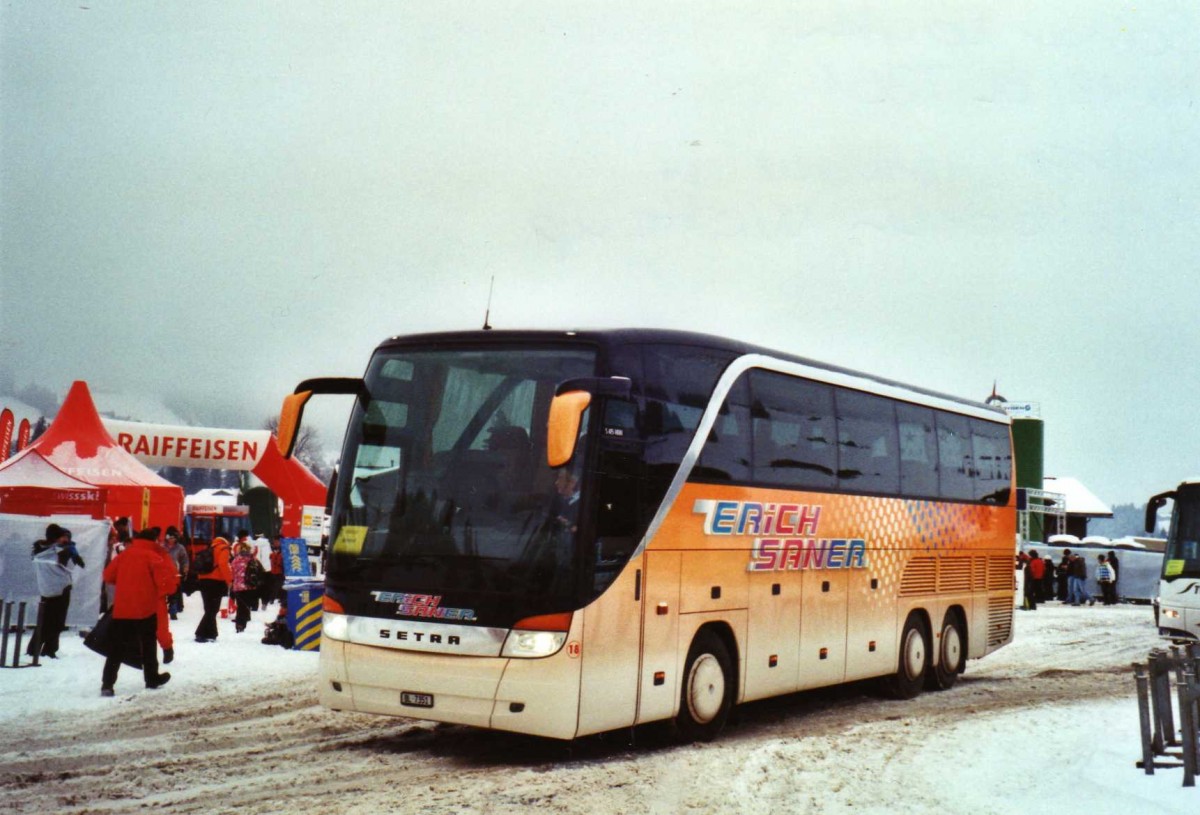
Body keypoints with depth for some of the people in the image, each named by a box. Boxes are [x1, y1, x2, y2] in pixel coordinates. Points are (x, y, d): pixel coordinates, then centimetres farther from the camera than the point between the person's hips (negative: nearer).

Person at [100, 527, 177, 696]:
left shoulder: (124, 554, 8)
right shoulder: (153, 557, -7)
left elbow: (108, 575, 13)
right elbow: (166, 579, -15)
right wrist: (163, 593, 6)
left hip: (121, 608, 3)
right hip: (146, 608, -3)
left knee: (116, 647, 5)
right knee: (148, 644, 14)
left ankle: (107, 684, -4)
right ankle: (152, 679, 22)